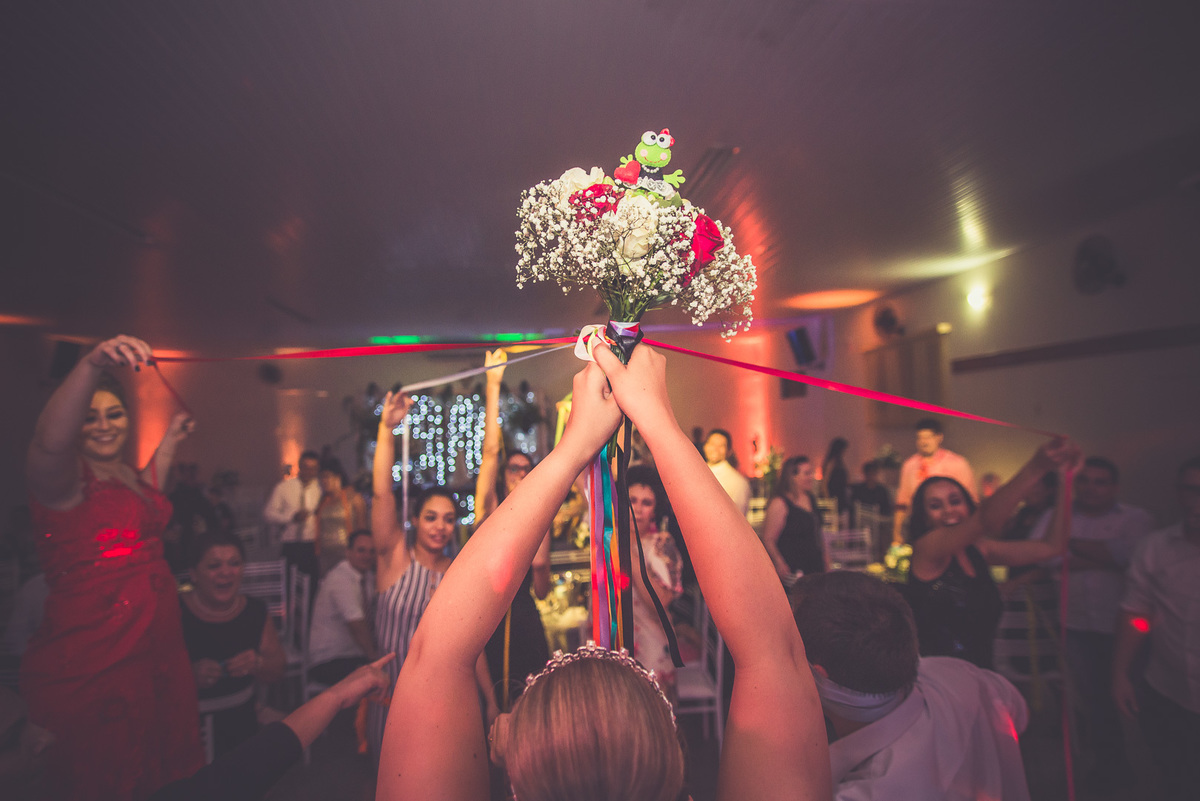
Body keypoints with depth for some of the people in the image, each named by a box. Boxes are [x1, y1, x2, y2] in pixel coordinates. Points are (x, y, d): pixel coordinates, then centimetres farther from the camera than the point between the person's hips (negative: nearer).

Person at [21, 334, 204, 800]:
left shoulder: (127, 477, 12)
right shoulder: (64, 478, -12)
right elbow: (49, 441, -36)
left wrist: (168, 443, 32)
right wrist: (91, 365, -51)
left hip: (156, 648, 8)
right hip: (90, 663, -8)